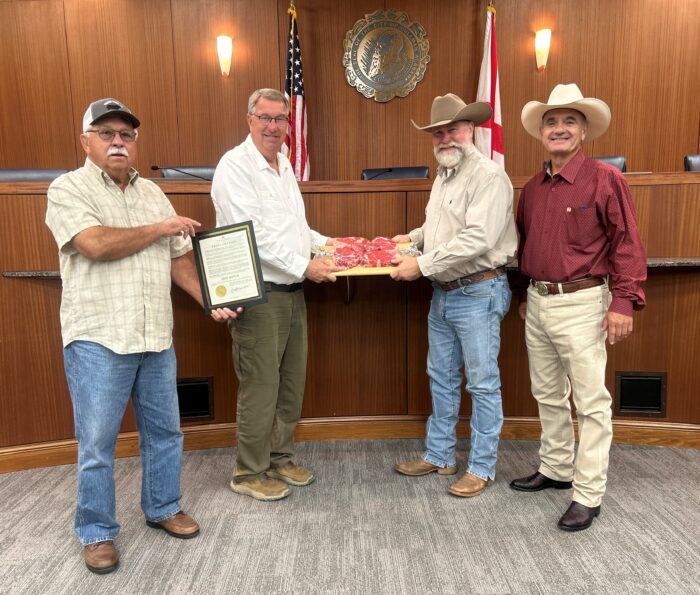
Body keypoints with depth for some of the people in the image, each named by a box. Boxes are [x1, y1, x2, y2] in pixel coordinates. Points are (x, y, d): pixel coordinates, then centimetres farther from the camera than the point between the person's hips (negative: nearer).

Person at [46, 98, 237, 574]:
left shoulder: (152, 193, 13)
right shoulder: (68, 189, -4)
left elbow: (179, 258, 12)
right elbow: (97, 245, -21)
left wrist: (210, 301, -1)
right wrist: (159, 229, -9)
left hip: (156, 337, 5)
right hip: (98, 339, -5)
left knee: (165, 431, 15)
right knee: (97, 443, 6)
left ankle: (162, 508, 34)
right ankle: (98, 533, 24)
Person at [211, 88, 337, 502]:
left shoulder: (284, 165, 16)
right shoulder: (236, 166, -11)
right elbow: (253, 236, -20)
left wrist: (326, 243, 15)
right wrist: (304, 266, -19)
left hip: (293, 293, 9)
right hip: (259, 294, -8)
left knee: (292, 385, 15)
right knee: (261, 389, 1)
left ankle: (280, 459, 32)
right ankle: (250, 473, 19)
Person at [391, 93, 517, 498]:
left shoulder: (489, 176, -15)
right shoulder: (444, 177, 14)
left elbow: (477, 239, -25)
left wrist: (422, 264, -21)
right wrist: (413, 237, 11)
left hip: (478, 294, -9)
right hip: (443, 293, 9)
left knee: (482, 383, 3)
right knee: (442, 377, 16)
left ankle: (483, 467, 17)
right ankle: (440, 455, 31)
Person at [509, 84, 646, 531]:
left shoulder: (605, 180, -9)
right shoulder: (534, 187, 11)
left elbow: (627, 244, -12)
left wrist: (624, 301, -18)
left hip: (581, 303, -7)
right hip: (538, 302, 7)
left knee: (591, 400, 2)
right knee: (548, 394, 17)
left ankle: (589, 494, 14)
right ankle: (556, 469, 34)